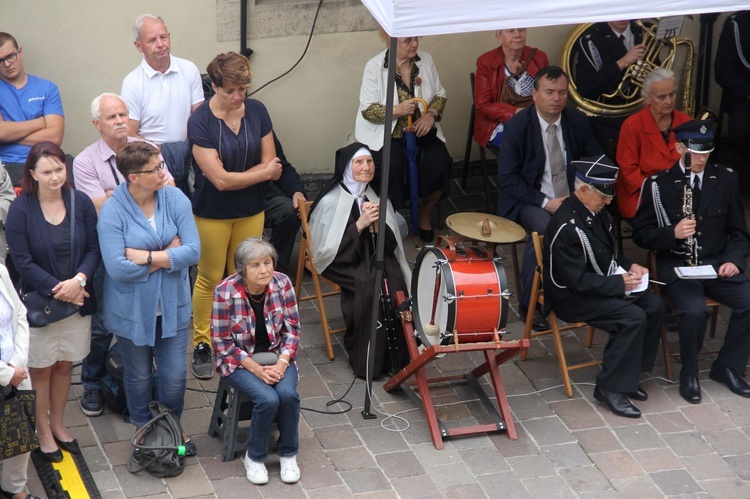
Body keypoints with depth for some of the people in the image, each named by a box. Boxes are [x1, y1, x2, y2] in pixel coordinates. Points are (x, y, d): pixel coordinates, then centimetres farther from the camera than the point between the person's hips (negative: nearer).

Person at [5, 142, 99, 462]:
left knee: (64, 364, 16)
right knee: (40, 369, 10)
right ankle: (42, 430, 27)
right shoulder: (21, 208, -13)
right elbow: (22, 261, -13)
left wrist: (78, 281, -21)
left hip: (77, 301, 3)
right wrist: (56, 289, -19)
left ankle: (58, 424, 34)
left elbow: (93, 249, -4)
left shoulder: (80, 201, -5)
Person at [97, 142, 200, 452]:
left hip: (172, 305, 2)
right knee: (139, 375, 17)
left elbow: (193, 251, -16)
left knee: (174, 375, 9)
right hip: (132, 309, -2)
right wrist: (167, 256, -19)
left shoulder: (174, 199, -10)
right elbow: (117, 268, -25)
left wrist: (146, 256, -21)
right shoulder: (112, 211, -17)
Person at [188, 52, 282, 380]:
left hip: (251, 210, 3)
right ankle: (202, 344, 21)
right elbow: (220, 180, -22)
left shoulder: (257, 111, -5)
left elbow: (271, 165, -7)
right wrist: (263, 172, -12)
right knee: (210, 278, 8)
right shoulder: (200, 122, -18)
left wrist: (237, 177, -20)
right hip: (212, 213, -3)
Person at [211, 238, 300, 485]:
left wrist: (282, 363, -16)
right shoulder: (225, 292, -21)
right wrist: (255, 368, -20)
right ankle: (255, 457, -2)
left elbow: (292, 329, -2)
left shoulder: (282, 283, -11)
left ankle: (288, 454, 0)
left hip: (276, 355, 3)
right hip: (239, 359, -3)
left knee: (288, 394, -25)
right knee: (268, 399, -28)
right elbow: (222, 343, -14)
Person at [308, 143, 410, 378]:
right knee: (368, 284, -33)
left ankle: (394, 356, -14)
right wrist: (359, 225, -20)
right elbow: (329, 249, -12)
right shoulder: (331, 201, -9)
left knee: (394, 281, -27)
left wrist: (377, 223, -15)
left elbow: (391, 244, 6)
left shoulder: (377, 197, 6)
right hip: (342, 261, -4)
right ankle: (365, 359, -19)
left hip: (375, 256, 5)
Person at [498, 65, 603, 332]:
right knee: (543, 227, -35)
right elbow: (507, 178, -11)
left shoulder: (578, 121, 1)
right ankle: (529, 302, -17)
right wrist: (545, 202, -21)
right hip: (529, 200, -3)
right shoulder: (517, 126, -10)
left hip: (572, 197, 4)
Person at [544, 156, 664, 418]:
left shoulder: (597, 212, 3)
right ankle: (610, 388, -13)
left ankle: (628, 374, 4)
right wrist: (620, 283, -21)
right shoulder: (566, 226, -25)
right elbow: (578, 281, -26)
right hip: (571, 296, -9)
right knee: (633, 317, -24)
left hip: (603, 284, 9)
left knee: (654, 306, -6)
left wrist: (628, 266, 1)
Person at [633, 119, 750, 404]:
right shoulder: (658, 185, -3)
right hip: (676, 266, -3)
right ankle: (689, 374, -5)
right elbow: (641, 234, -1)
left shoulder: (726, 179, 7)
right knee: (694, 310, -32)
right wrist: (672, 233, -20)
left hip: (717, 263, 3)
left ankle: (727, 367, 2)